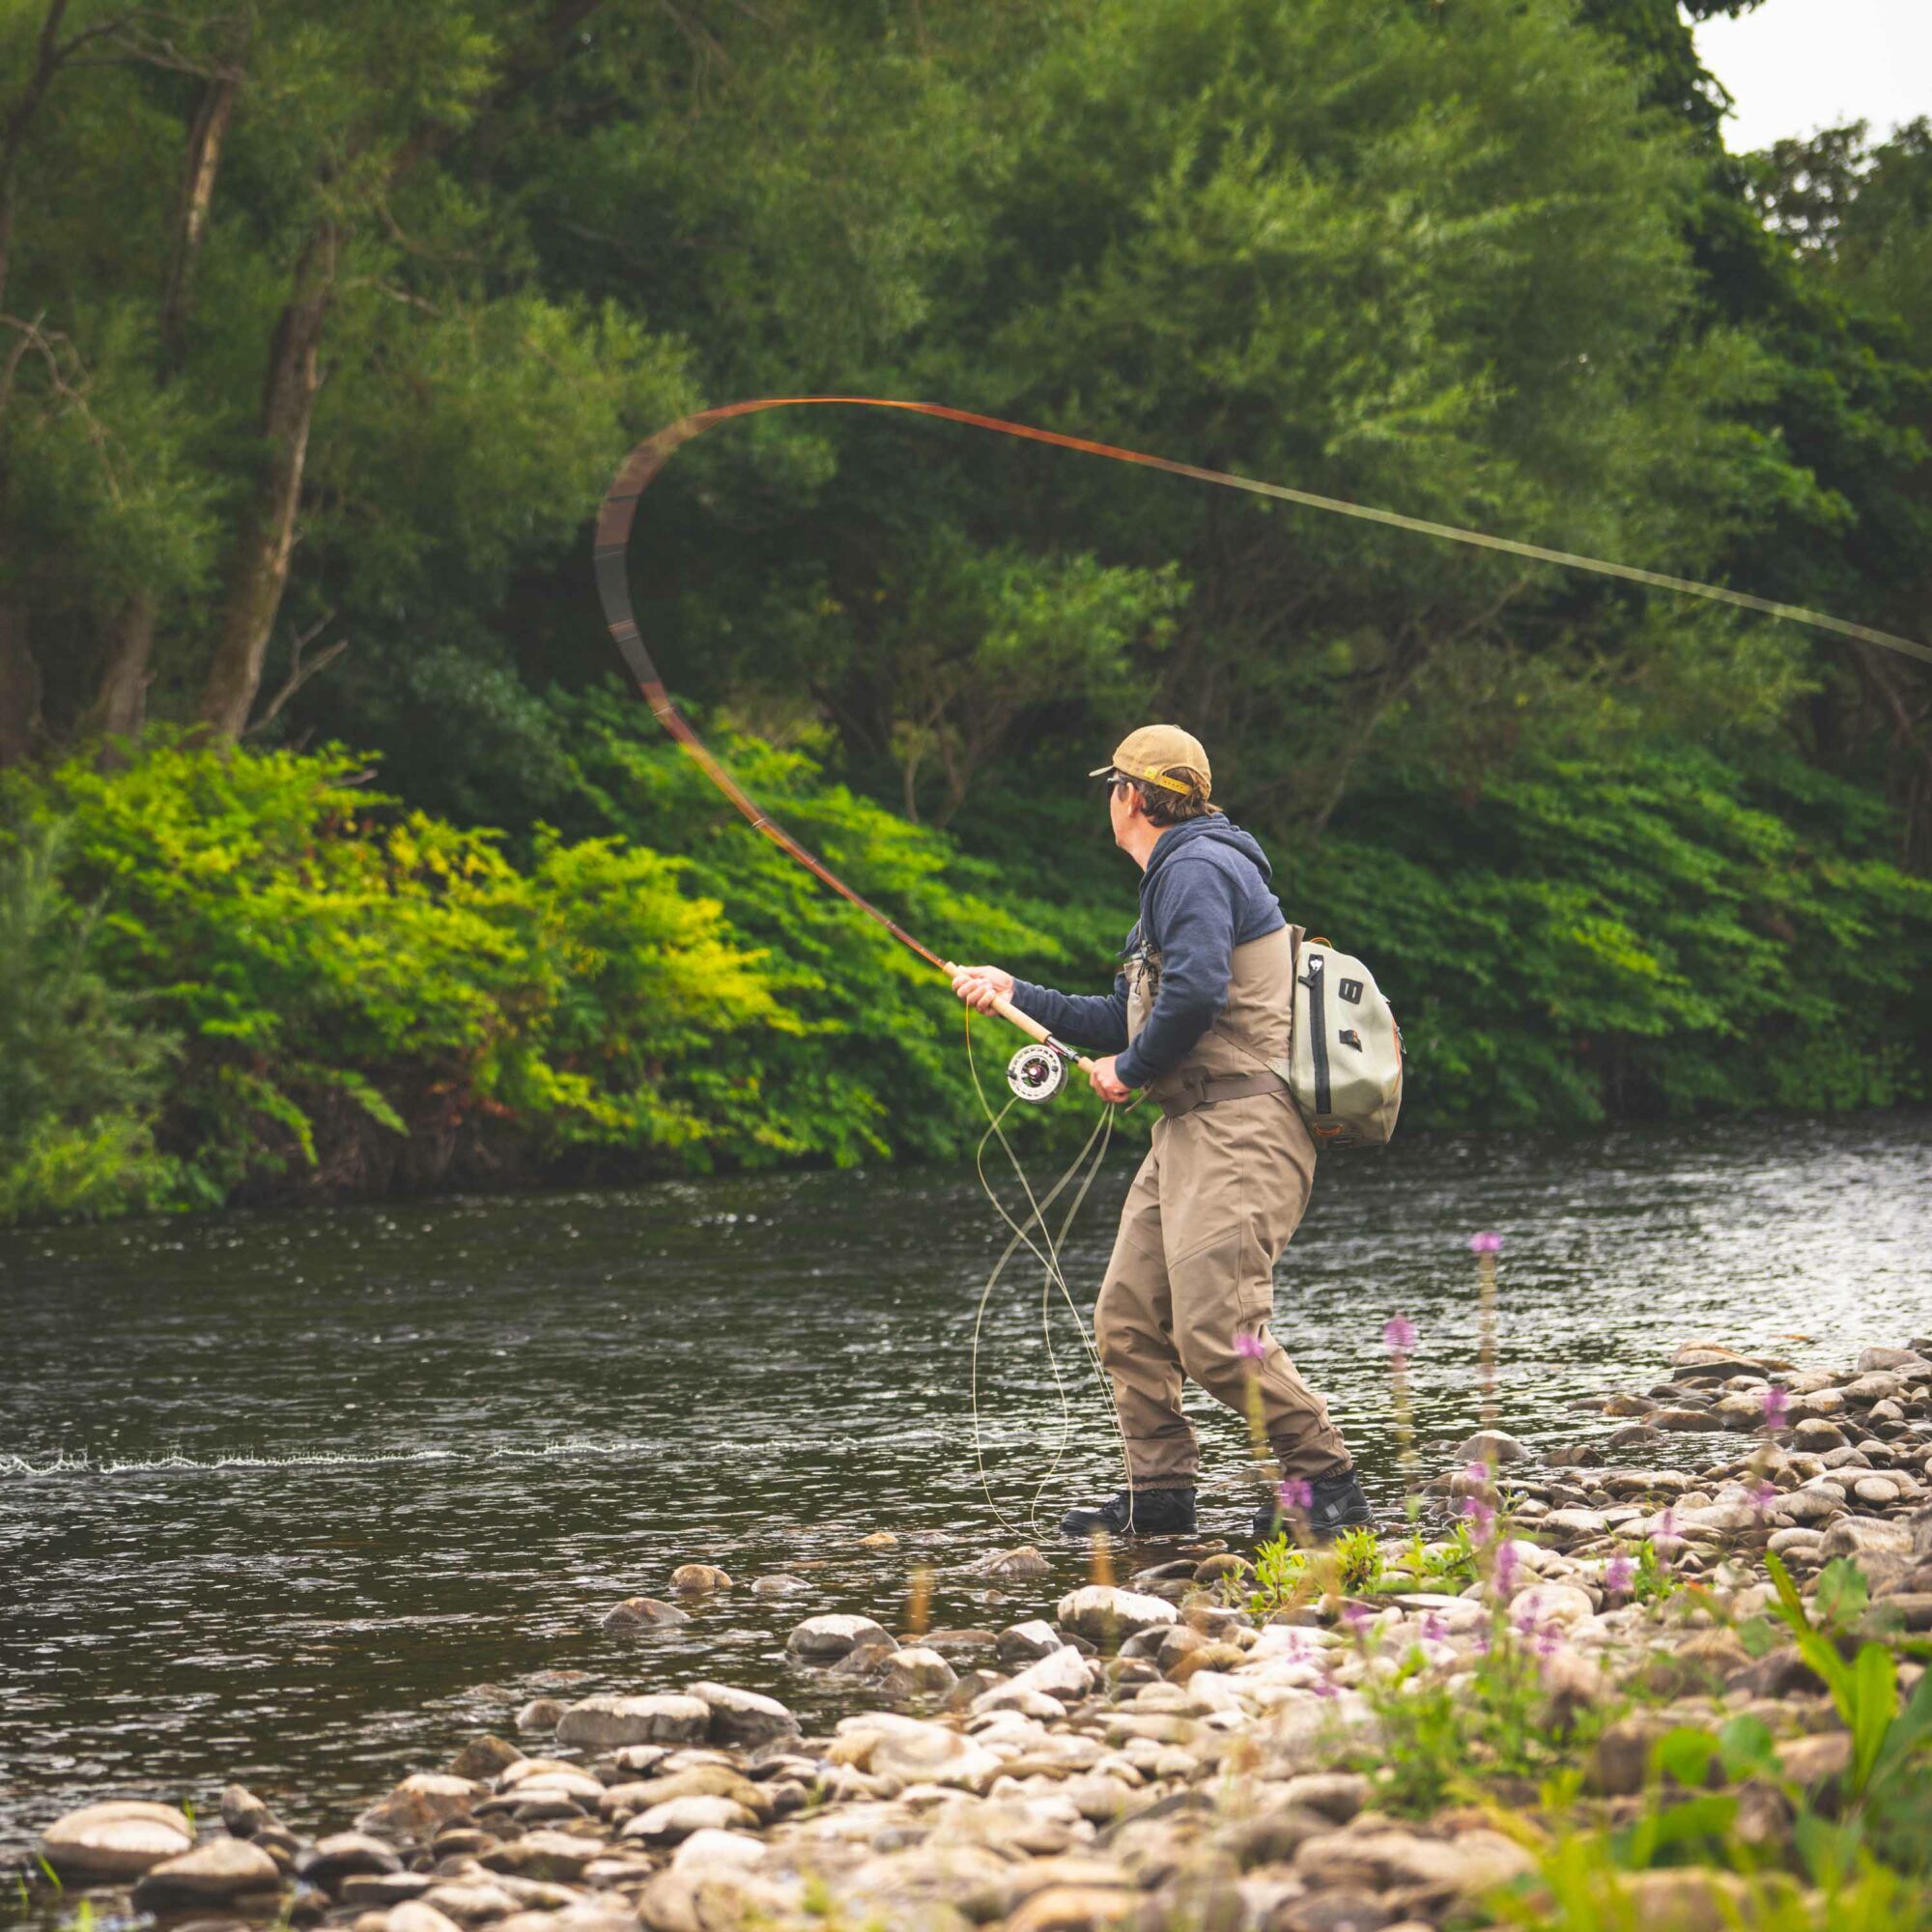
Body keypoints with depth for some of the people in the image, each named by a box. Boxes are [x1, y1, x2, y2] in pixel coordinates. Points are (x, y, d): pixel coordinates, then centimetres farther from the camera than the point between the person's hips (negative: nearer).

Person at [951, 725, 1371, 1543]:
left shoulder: (1195, 869, -10)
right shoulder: (1174, 878, 24)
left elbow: (1195, 996, -25)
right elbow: (1127, 1019, 31)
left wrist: (1129, 1069, -8)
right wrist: (1014, 992, 33)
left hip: (1239, 1129, -11)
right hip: (1190, 1130, 11)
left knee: (1217, 1335, -16)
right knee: (1128, 1319, 9)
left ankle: (1327, 1484, -7)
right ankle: (1159, 1494, 14)